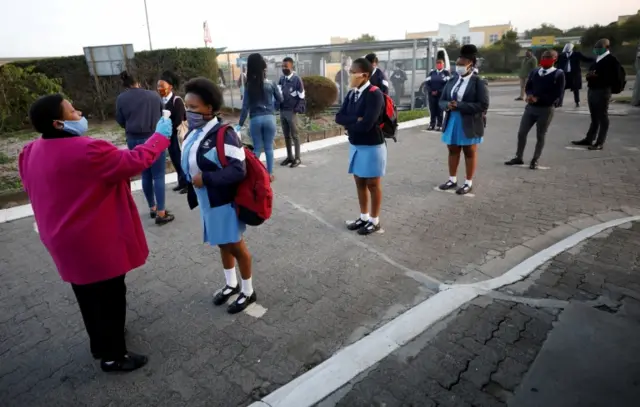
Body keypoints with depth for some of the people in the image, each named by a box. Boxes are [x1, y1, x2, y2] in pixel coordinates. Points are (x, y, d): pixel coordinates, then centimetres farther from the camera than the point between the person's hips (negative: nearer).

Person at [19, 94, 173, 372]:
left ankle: (100, 342, 44)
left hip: (65, 240, 9)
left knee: (89, 295, 25)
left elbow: (34, 192, 14)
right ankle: (113, 356, 23)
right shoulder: (86, 151, -26)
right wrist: (160, 136, -9)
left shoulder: (32, 153, 2)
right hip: (97, 242, -9)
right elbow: (135, 161, -21)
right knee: (110, 297, 8)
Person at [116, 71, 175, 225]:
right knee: (158, 176, -1)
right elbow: (163, 113, 13)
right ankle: (161, 213, -1)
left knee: (145, 175, 15)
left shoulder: (121, 99, -1)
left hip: (134, 140, 3)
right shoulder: (153, 95, 0)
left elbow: (120, 122, 5)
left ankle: (152, 208, 26)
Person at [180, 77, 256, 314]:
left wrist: (206, 178, -25)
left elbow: (238, 171, -28)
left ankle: (248, 291, 26)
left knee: (236, 246, 7)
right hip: (207, 201, 8)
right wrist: (193, 190, 2)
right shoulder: (194, 132, 3)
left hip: (224, 202, -8)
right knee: (222, 244, 21)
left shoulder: (224, 134, -22)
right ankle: (231, 284, 41)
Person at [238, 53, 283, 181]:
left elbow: (245, 106, -6)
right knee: (269, 147, 10)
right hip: (269, 118, 0)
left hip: (255, 119, 0)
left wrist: (240, 124, -1)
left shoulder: (249, 85, -5)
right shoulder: (271, 84, -4)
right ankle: (270, 174, 16)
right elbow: (280, 100, 7)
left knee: (257, 148, 10)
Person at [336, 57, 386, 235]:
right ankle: (364, 217, 31)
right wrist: (356, 120, -18)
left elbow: (366, 124, -26)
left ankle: (374, 221, 19)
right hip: (355, 145, 8)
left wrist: (349, 125, -8)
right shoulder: (352, 94, 6)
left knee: (373, 184, 5)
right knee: (360, 182, 15)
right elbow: (339, 117, -1)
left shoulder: (374, 94, -18)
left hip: (372, 146, -8)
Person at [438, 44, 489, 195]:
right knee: (453, 151, 13)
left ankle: (468, 183, 16)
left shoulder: (479, 83, -10)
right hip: (452, 122, 5)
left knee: (470, 153, 7)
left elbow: (483, 105, -17)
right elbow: (441, 100, 10)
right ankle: (452, 179, 26)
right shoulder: (451, 81, 6)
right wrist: (447, 105, -15)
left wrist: (460, 106, -23)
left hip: (469, 125, -5)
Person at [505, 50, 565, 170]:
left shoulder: (558, 74, -5)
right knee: (521, 133, 4)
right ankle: (518, 158, 16)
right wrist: (530, 95, -12)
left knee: (540, 136, 4)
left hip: (546, 109, -5)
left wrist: (538, 98, -18)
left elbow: (557, 94, -11)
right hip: (530, 107, 5)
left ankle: (535, 160, 13)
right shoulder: (534, 72, 11)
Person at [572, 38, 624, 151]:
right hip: (592, 91, 8)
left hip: (602, 92, -8)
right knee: (594, 118, 15)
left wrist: (598, 77, -23)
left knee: (603, 118, -2)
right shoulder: (596, 60, 17)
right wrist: (589, 75, 0)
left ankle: (600, 143, 1)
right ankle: (588, 139, 21)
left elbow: (616, 79, -16)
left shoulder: (612, 60, -8)